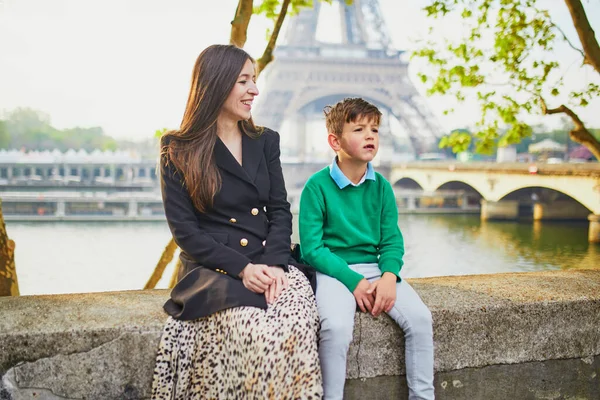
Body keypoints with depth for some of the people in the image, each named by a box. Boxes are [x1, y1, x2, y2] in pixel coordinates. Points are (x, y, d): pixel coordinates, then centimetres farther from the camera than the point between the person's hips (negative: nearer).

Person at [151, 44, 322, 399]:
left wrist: (274, 263, -11)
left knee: (298, 324, -29)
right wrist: (241, 268, -16)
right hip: (214, 269, -3)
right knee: (256, 332, -32)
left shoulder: (266, 141, 15)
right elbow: (184, 228, -3)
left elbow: (280, 210, 9)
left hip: (271, 262, 3)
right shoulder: (179, 151, 3)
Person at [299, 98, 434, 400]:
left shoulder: (381, 186, 7)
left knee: (420, 317, -15)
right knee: (336, 326, -32)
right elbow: (311, 248, -10)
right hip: (333, 270, -4)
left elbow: (392, 240, 7)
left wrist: (389, 275, -14)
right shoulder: (317, 186, -7)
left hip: (374, 267, 5)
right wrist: (354, 280, -18)